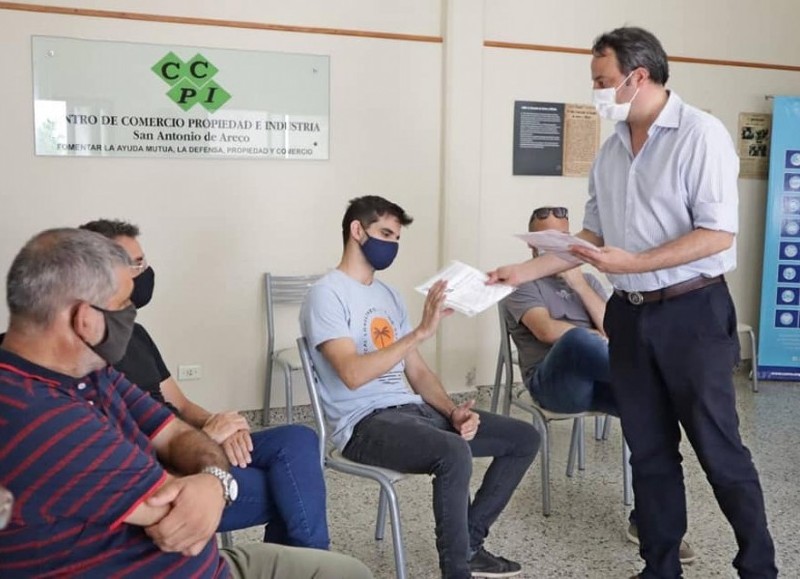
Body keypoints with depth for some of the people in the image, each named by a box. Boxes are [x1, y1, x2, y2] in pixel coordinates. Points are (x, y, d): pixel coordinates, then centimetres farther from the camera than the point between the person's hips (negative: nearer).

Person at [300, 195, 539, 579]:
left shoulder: (389, 296, 18)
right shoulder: (327, 295, -8)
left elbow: (417, 371, 15)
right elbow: (353, 374, -22)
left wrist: (453, 412, -3)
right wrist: (421, 332, -26)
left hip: (414, 409, 9)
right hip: (365, 423, -8)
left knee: (524, 438, 4)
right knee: (455, 455, -36)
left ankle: (468, 544, 11)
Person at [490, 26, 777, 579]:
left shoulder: (700, 134, -11)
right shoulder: (611, 149, 9)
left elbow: (718, 233, -17)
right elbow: (594, 235, 15)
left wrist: (633, 262, -21)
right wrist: (525, 271, 9)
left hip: (692, 313, -6)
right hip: (630, 315, 7)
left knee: (719, 449, 3)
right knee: (649, 450, 13)